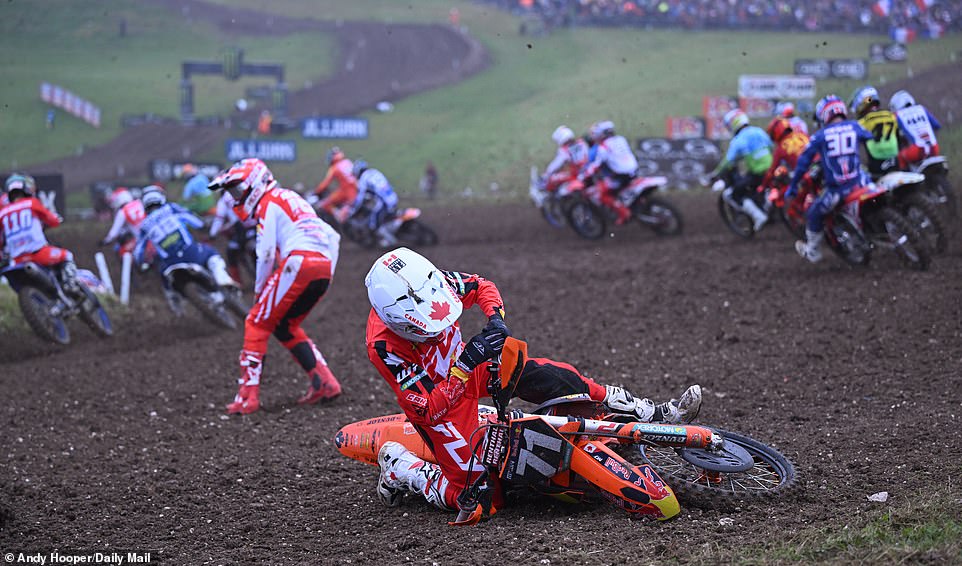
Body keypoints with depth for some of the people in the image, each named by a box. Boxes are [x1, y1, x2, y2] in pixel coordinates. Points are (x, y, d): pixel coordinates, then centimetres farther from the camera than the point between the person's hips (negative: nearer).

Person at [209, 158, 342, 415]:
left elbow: (266, 253, -5)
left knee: (257, 323, -2)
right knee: (285, 327, 20)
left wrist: (258, 290, 7)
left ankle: (248, 396, -9)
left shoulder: (268, 203, 3)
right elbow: (332, 236, 26)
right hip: (325, 267, 9)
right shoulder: (291, 198, 30)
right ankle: (325, 381, 9)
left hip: (300, 263, -9)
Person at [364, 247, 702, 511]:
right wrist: (467, 364, -41)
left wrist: (496, 320, -21)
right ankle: (396, 466, 13)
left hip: (468, 368, 5)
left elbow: (482, 287, 0)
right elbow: (427, 409, -33)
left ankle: (654, 414, -9)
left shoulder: (430, 281, -21)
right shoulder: (385, 346, -35)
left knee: (547, 375, -13)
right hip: (433, 398, -5)